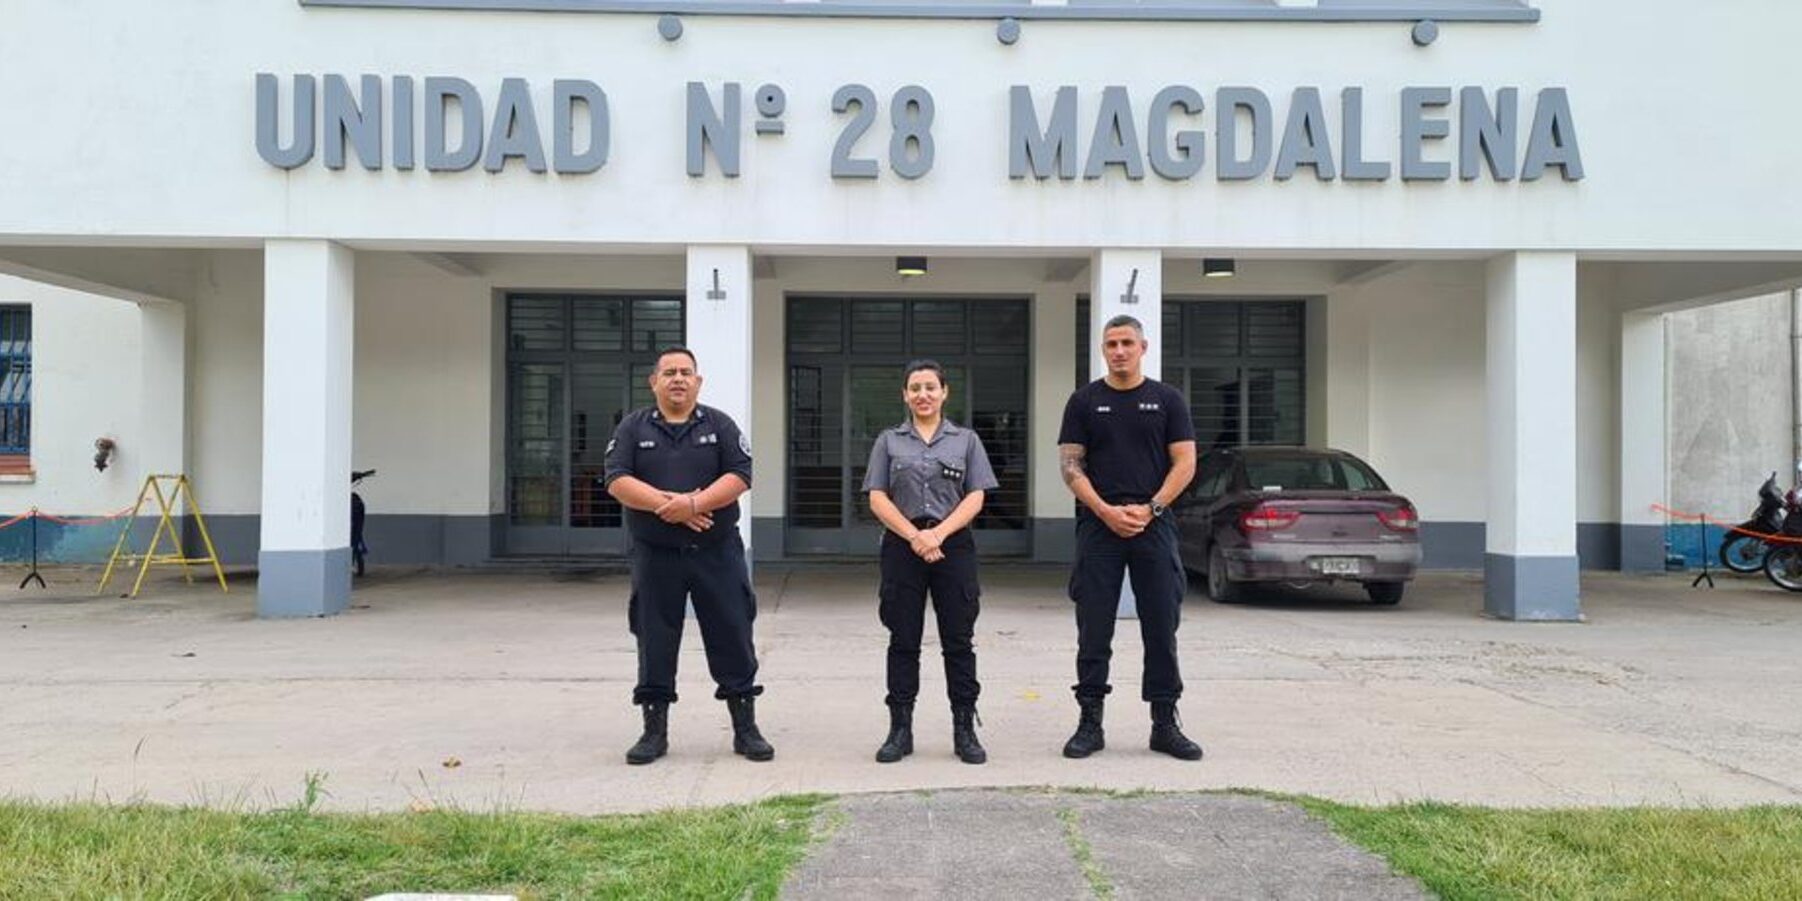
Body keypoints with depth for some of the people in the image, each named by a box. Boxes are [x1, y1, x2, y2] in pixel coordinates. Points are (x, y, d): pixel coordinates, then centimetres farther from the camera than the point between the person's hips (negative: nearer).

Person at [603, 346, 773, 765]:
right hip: (655, 555, 0)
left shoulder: (720, 425, 5)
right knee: (655, 643, 5)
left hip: (717, 553, 0)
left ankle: (745, 728, 13)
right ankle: (655, 731, 16)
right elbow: (618, 481, -6)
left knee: (732, 638, 2)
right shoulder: (633, 428, 6)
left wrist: (694, 502, -20)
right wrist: (668, 503, -18)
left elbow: (739, 477, -6)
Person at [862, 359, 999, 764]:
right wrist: (914, 536, -13)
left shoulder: (966, 440, 8)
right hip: (902, 548, 0)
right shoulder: (889, 441, 9)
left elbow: (975, 498, 0)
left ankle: (965, 731, 8)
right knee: (903, 642, 4)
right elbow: (878, 499, 1)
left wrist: (938, 534, -13)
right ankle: (900, 730, 11)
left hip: (954, 546, 0)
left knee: (959, 640, 2)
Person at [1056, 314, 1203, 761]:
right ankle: (1090, 723, 11)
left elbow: (1185, 462, 0)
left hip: (1154, 526, 0)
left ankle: (1165, 724, 14)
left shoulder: (1167, 400, 5)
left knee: (1161, 628, 4)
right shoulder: (1085, 401, 5)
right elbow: (1070, 464, 0)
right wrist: (1106, 511, -13)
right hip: (1099, 526, 0)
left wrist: (1149, 509, -12)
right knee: (1093, 631, 3)